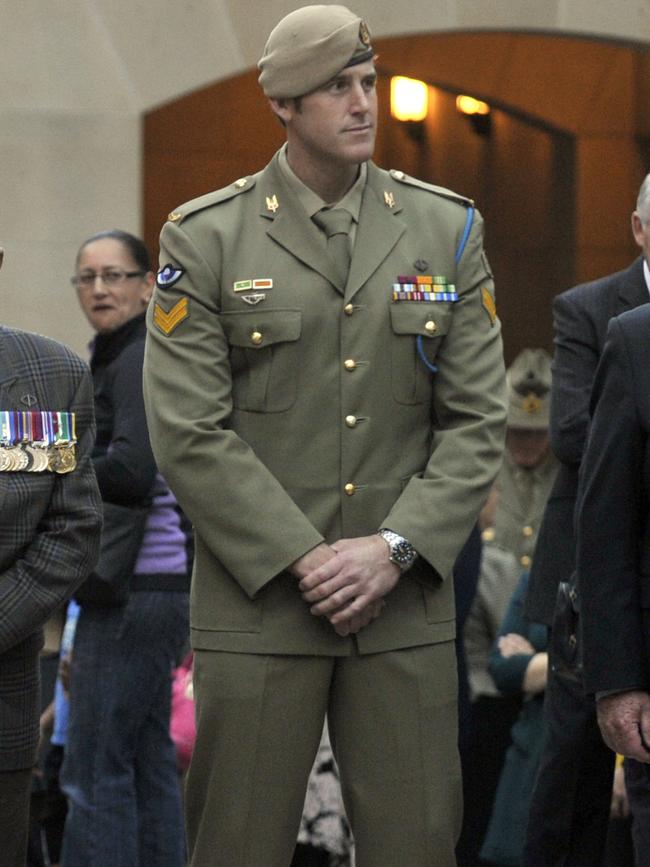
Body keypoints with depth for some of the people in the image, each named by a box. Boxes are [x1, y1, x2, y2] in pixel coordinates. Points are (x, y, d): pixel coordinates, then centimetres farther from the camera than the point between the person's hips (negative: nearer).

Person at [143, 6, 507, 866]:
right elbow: (190, 434, -6)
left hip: (405, 602, 2)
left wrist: (393, 550, -8)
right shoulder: (205, 239, 0)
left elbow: (476, 424, 4)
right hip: (257, 603, -2)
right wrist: (304, 561, -12)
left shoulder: (448, 230, 7)